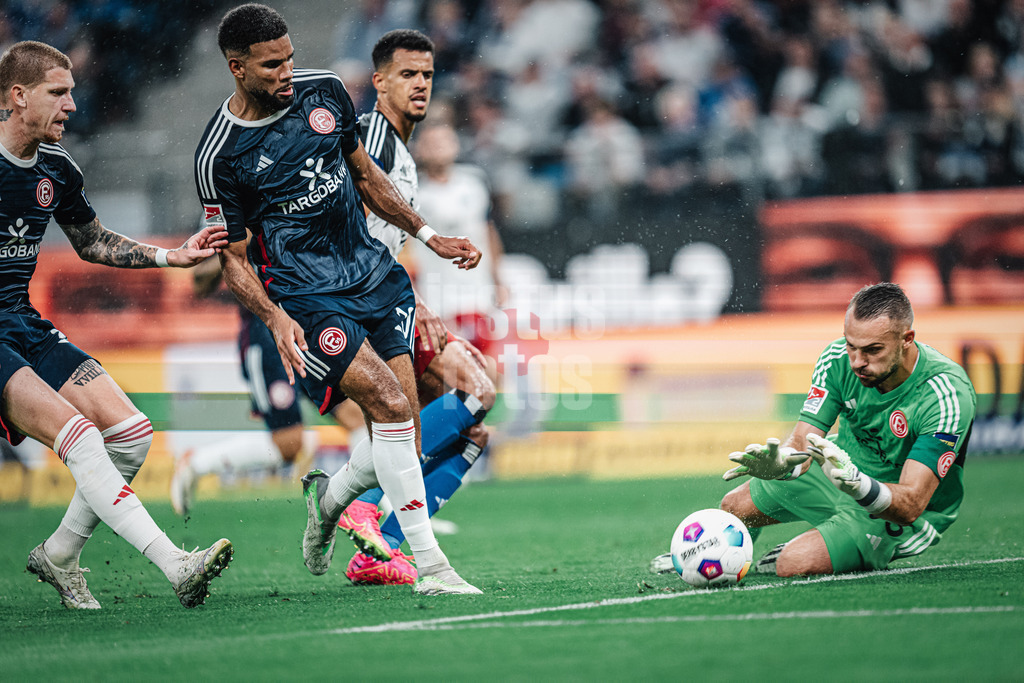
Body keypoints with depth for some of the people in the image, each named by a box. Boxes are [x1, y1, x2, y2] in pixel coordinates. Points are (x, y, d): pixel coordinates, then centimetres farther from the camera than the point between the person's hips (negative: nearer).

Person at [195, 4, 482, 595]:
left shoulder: (323, 90, 4)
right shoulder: (220, 154, -9)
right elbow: (233, 257, -3)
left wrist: (428, 235, 18)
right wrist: (275, 317, -19)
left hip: (375, 273, 5)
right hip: (304, 296, -5)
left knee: (402, 441, -4)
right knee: (391, 405, -23)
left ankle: (330, 497, 28)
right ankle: (430, 565, -17)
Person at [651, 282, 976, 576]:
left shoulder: (948, 393, -35)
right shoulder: (838, 358, -19)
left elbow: (910, 505, -37)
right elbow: (803, 443, -18)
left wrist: (855, 483, -56)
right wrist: (778, 463, -43)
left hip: (895, 515, -6)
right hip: (847, 473, 6)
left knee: (793, 564, -26)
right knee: (734, 506, 13)